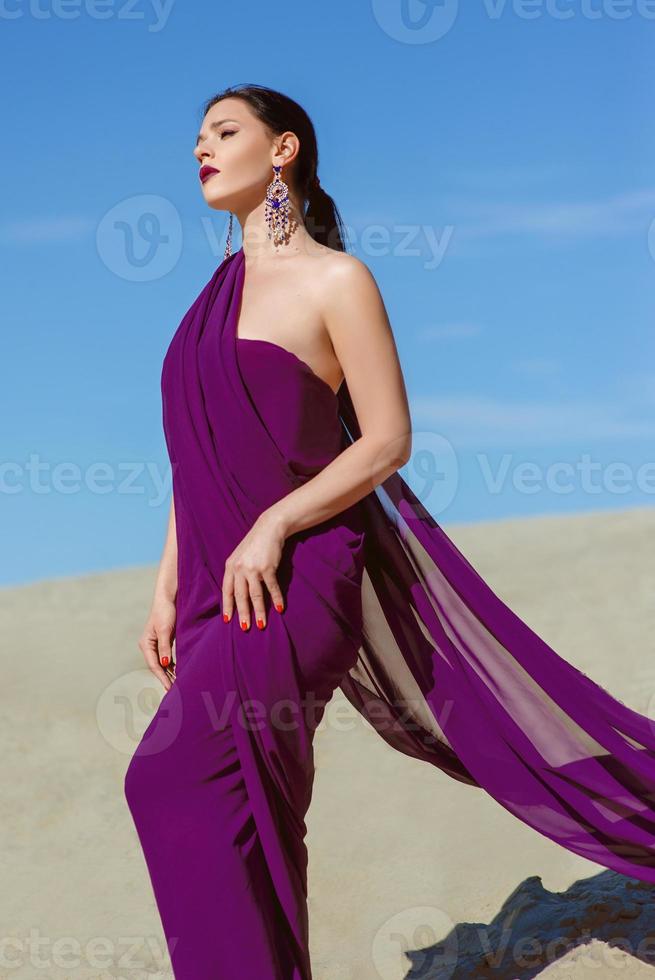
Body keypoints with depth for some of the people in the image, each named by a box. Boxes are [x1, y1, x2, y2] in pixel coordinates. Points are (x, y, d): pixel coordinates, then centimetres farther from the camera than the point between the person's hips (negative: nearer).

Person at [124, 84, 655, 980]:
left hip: (302, 571, -7)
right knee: (249, 803, 11)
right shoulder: (220, 290, 15)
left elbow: (388, 440, -9)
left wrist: (273, 526, -18)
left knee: (174, 775, -16)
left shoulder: (335, 280, -5)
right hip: (224, 584, 7)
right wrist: (171, 588, 11)